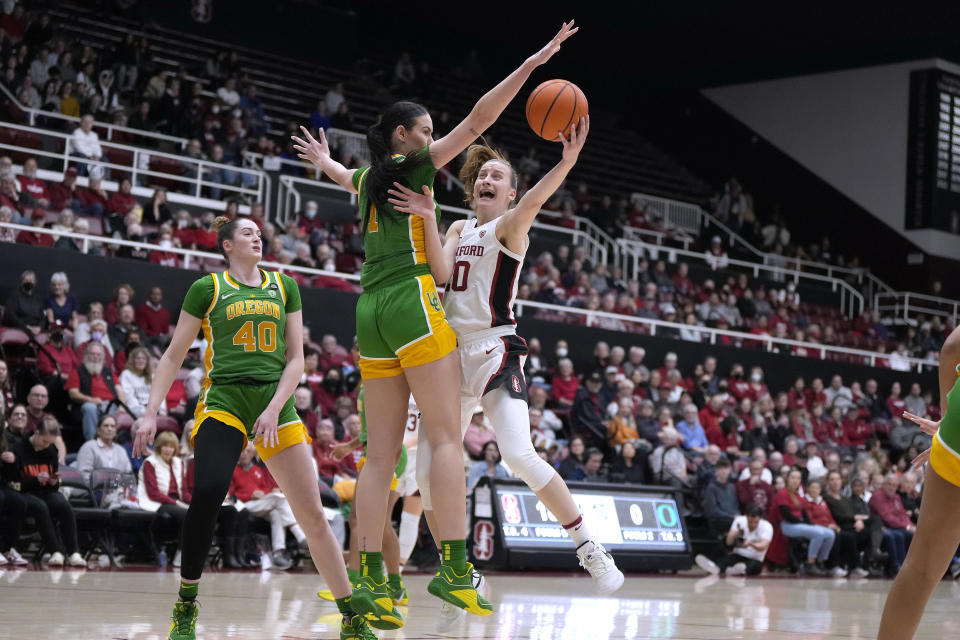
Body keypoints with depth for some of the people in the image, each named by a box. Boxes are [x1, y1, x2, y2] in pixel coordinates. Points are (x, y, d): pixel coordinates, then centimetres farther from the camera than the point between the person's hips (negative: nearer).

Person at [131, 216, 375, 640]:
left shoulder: (283, 287, 12)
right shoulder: (207, 288, 6)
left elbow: (295, 358, 8)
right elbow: (174, 356, 8)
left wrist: (274, 408, -7)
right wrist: (151, 412, -2)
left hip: (275, 402, 3)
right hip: (223, 401, -2)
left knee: (313, 515, 0)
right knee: (206, 495, -25)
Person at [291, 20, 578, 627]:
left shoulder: (370, 178, 22)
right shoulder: (412, 165, 2)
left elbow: (344, 176, 47)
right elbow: (476, 122, -6)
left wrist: (324, 160, 71)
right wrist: (531, 64, -7)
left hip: (372, 312, 8)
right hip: (413, 303, -8)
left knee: (381, 452, 3)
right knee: (445, 435, -11)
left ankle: (371, 578, -2)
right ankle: (454, 568, -20)